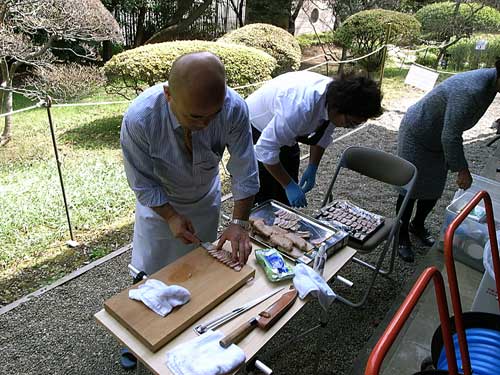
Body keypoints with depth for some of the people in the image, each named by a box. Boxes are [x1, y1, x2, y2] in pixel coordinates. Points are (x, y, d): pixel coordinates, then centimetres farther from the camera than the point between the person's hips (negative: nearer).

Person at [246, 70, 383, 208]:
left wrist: (312, 169, -3)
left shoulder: (337, 94, -17)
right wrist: (289, 185, -27)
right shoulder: (301, 107, -40)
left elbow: (323, 136, 1)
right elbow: (266, 149, -34)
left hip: (285, 131, 6)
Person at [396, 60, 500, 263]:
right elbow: (450, 136, -31)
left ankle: (417, 225, 38)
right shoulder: (471, 91, -34)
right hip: (417, 137, -9)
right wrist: (462, 170, -22)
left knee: (434, 190, 15)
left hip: (438, 140, 9)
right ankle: (402, 236, 18)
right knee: (411, 190, 1)